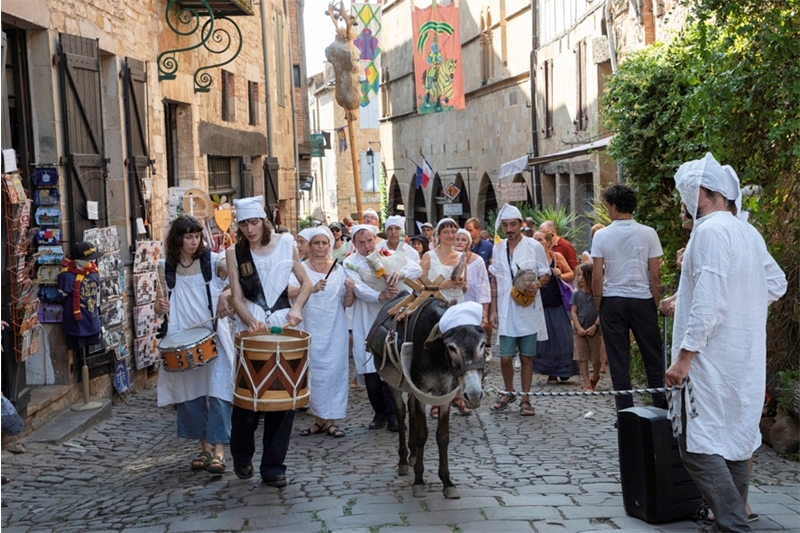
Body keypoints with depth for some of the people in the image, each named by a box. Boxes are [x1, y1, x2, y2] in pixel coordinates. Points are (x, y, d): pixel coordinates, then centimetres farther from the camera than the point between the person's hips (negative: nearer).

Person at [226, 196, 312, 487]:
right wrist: (252, 321, -19)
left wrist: (296, 308, -11)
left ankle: (273, 466, 11)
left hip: (282, 328, 1)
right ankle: (242, 457, 27)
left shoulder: (285, 245, 1)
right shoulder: (235, 253, 0)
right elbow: (236, 296, -2)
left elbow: (306, 283, 7)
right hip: (250, 330, 0)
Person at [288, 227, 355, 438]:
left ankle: (330, 420, 6)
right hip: (310, 330, -1)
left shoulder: (339, 269, 8)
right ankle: (319, 418, 13)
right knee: (314, 372, 2)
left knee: (334, 371, -1)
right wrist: (312, 288, -35)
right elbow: (290, 292, -18)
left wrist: (350, 291, -12)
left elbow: (347, 303, 9)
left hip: (335, 331, 1)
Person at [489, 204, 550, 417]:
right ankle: (508, 392, 24)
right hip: (506, 311, 2)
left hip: (528, 310, -2)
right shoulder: (498, 249, 7)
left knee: (527, 357, 4)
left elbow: (546, 274, 4)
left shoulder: (534, 247, -2)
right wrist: (493, 310, 7)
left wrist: (537, 283, -19)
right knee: (505, 357, 1)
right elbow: (495, 281, 12)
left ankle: (525, 399, 15)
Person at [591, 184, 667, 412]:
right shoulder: (648, 234, -4)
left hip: (612, 301, 0)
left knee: (618, 361, 5)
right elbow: (654, 275, -3)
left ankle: (625, 412, 7)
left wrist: (599, 305, 7)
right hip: (642, 299, 0)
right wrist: (655, 303, 8)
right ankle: (662, 407, 11)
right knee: (653, 358, 9)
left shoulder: (602, 236, -4)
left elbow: (597, 277, -4)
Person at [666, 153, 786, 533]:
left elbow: (708, 302, -22)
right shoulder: (748, 232, 12)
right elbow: (776, 284, 20)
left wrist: (684, 356, -21)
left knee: (698, 444, -7)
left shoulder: (710, 231, -15)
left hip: (713, 359, -9)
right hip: (745, 359, 9)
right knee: (734, 440, 13)